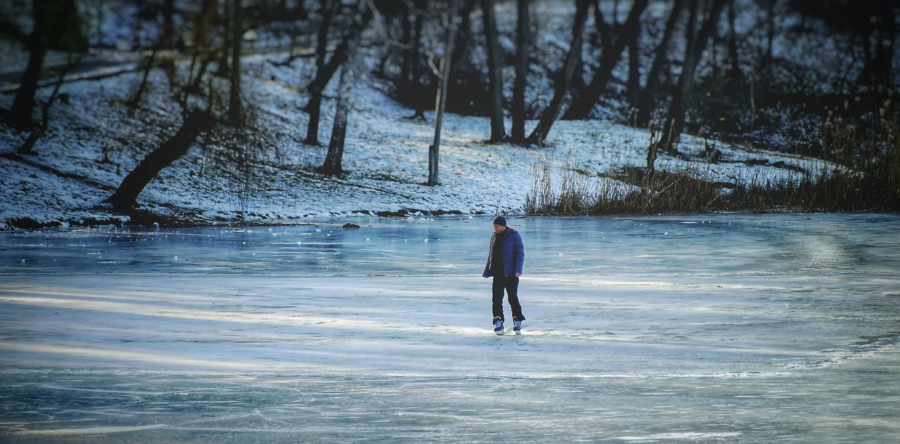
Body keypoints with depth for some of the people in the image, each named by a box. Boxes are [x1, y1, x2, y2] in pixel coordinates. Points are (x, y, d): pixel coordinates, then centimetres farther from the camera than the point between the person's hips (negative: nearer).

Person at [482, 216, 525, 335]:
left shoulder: (513, 235, -4)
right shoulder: (494, 237, 13)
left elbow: (520, 253, -8)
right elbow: (491, 256, 21)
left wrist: (518, 270, -17)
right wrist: (487, 271, 18)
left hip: (511, 274, -5)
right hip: (498, 274, 5)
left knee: (513, 298, -3)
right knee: (496, 298, -4)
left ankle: (517, 322, 10)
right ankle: (498, 323, 0)